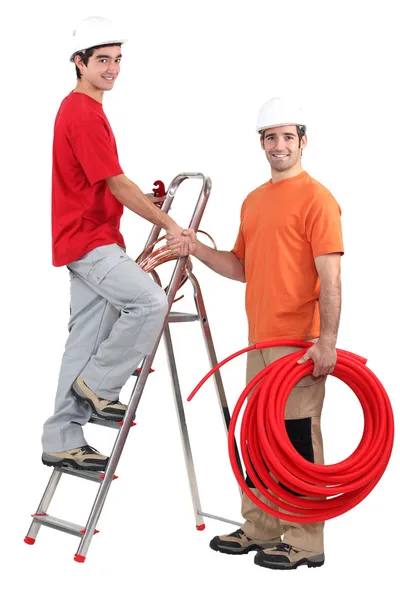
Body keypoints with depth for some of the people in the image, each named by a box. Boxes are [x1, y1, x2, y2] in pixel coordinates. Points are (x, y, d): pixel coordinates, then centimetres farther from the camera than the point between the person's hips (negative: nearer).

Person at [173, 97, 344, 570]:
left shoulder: (316, 199, -8)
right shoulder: (253, 202, 16)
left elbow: (330, 277, -14)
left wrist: (327, 340, -21)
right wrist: (198, 250, 6)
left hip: (300, 343, -8)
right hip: (260, 341, 8)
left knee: (299, 437, -2)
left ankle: (304, 541, 8)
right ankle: (260, 528, 25)